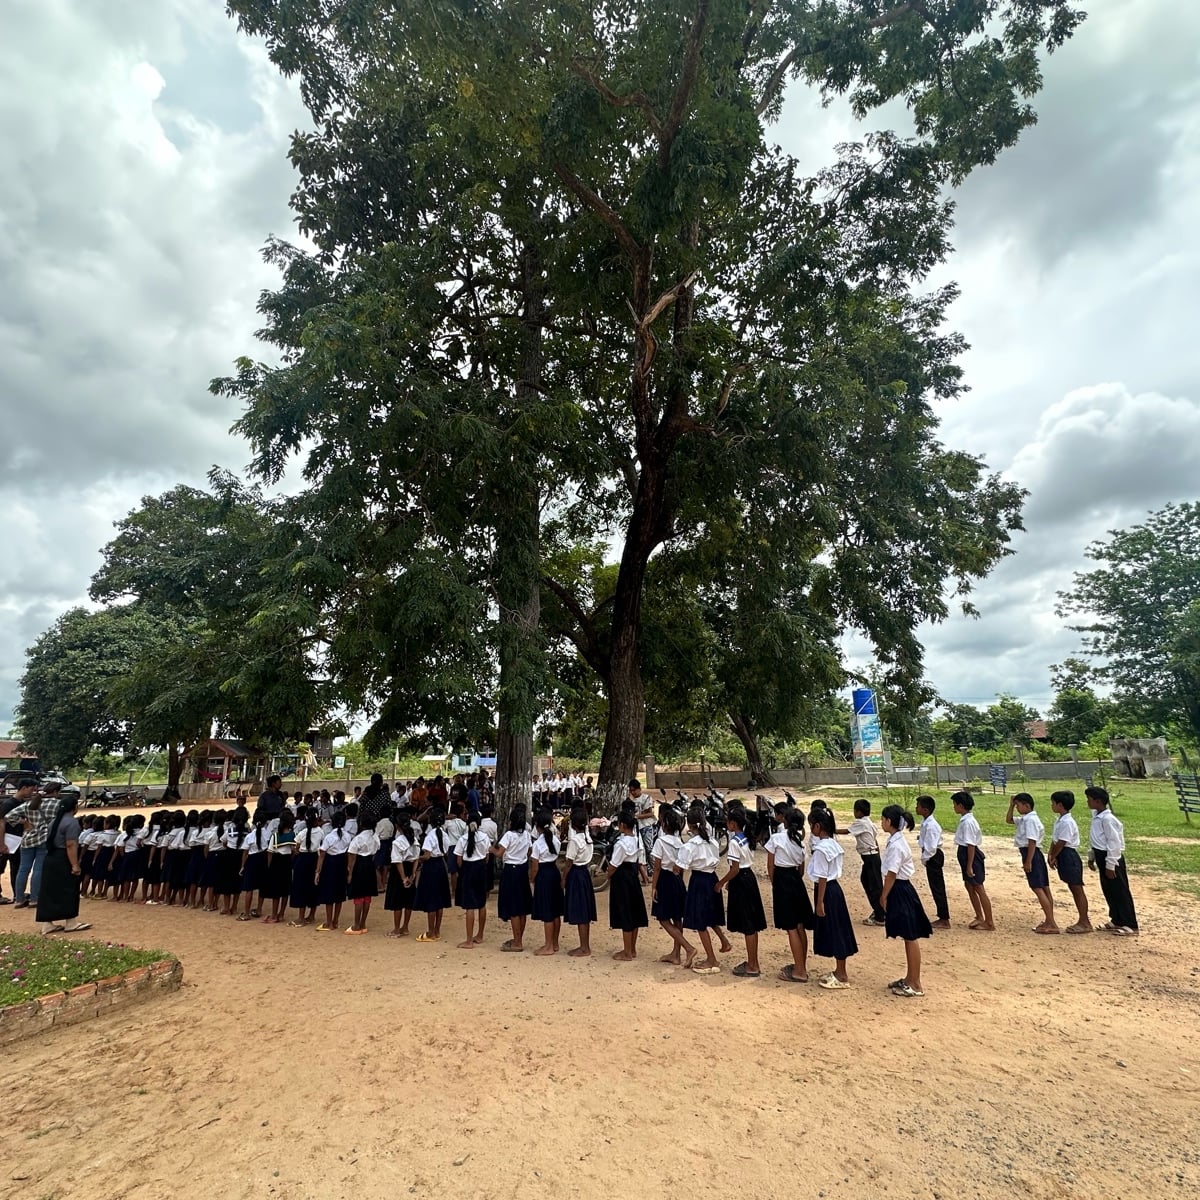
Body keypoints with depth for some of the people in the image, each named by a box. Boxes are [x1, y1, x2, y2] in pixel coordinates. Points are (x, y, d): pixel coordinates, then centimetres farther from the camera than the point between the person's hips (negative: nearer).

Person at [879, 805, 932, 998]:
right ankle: (909, 979, 28)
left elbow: (891, 875, -19)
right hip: (900, 890, 10)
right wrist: (886, 895, 15)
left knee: (911, 938, 2)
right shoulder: (897, 840, 7)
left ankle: (915, 985, 12)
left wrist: (884, 897, -10)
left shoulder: (895, 845, -23)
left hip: (900, 891, -10)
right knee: (907, 938, 17)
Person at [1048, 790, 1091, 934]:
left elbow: (1061, 843, -19)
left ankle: (1085, 923, 9)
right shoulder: (1059, 820, 10)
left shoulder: (1067, 822, -20)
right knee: (1074, 889, 15)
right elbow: (1054, 840, 11)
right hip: (1064, 857, 10)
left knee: (1078, 889, 0)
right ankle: (1083, 920, 24)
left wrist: (1053, 857, -9)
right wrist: (1051, 855, 1)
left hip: (1069, 856, -10)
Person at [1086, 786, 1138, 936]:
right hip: (1102, 857, 10)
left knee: (1120, 892, 0)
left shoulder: (1107, 818, -22)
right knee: (1109, 891, 17)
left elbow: (1114, 843, -21)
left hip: (1111, 858, -10)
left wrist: (1110, 866, -19)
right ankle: (1116, 921, 28)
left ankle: (1130, 926, 8)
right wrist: (1092, 856, 21)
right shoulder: (1096, 816, 7)